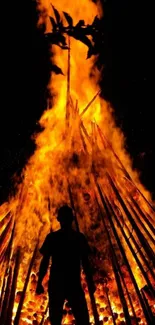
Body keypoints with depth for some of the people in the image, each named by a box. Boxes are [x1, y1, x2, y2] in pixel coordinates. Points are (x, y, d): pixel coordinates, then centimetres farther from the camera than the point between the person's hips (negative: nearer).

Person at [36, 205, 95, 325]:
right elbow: (45, 261, 7)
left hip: (74, 283, 0)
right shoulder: (52, 237, 8)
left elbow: (85, 261, 11)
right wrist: (39, 282, 0)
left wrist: (90, 282, 4)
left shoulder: (79, 237, 9)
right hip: (56, 283, 0)